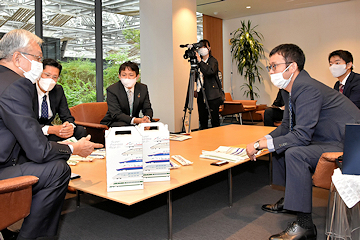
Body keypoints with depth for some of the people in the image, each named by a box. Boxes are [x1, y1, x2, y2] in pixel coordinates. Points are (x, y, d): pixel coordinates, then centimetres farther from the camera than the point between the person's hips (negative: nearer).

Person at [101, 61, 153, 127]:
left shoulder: (143, 88, 3)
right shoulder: (112, 90, -11)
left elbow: (147, 109, 4)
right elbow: (116, 114, -20)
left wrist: (147, 118, -24)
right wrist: (136, 120, -36)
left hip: (135, 124, 4)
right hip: (114, 123, -4)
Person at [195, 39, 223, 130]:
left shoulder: (213, 61, -3)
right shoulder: (198, 61, 11)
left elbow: (210, 72, -24)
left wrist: (200, 61, -24)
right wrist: (196, 90, 6)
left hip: (212, 95, -5)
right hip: (201, 94, 5)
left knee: (214, 119, -2)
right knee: (202, 119, 8)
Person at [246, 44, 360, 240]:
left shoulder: (307, 88, -26)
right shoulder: (290, 89, 5)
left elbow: (302, 135, -31)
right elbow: (287, 126, 12)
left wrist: (261, 145, -25)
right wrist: (261, 141, -5)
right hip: (327, 140, 11)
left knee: (294, 153, -31)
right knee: (281, 144, 15)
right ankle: (290, 199, 25)